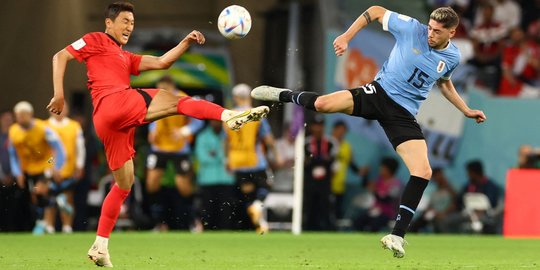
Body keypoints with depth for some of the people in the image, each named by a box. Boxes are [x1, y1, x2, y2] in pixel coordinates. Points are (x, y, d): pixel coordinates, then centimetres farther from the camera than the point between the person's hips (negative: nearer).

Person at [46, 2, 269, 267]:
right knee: (177, 101, -16)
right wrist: (59, 94, -6)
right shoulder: (95, 41, 13)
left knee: (124, 184, 12)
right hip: (113, 104, -9)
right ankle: (229, 115, -38)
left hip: (114, 123, 9)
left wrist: (186, 42, 13)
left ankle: (100, 246, 13)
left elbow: (161, 62, 25)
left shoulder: (126, 58, 34)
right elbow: (60, 57, 5)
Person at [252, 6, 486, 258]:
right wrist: (346, 36, -7)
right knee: (323, 104, -26)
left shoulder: (452, 57, 3)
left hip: (403, 114, 2)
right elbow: (376, 11, 1)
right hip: (379, 92, -2)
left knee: (423, 172, -15)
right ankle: (283, 95, 10)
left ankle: (396, 237, -6)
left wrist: (467, 111, 21)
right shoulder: (412, 29, -9)